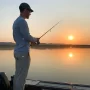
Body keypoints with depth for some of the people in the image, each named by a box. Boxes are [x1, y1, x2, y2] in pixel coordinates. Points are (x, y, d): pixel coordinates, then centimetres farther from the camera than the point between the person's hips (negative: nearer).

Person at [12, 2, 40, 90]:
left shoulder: (16, 22, 17)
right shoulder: (22, 21, -13)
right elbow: (27, 37, -16)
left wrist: (33, 40, 17)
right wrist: (35, 40, 5)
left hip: (18, 52, 10)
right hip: (23, 53, -10)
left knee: (17, 76, 12)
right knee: (21, 77, -5)